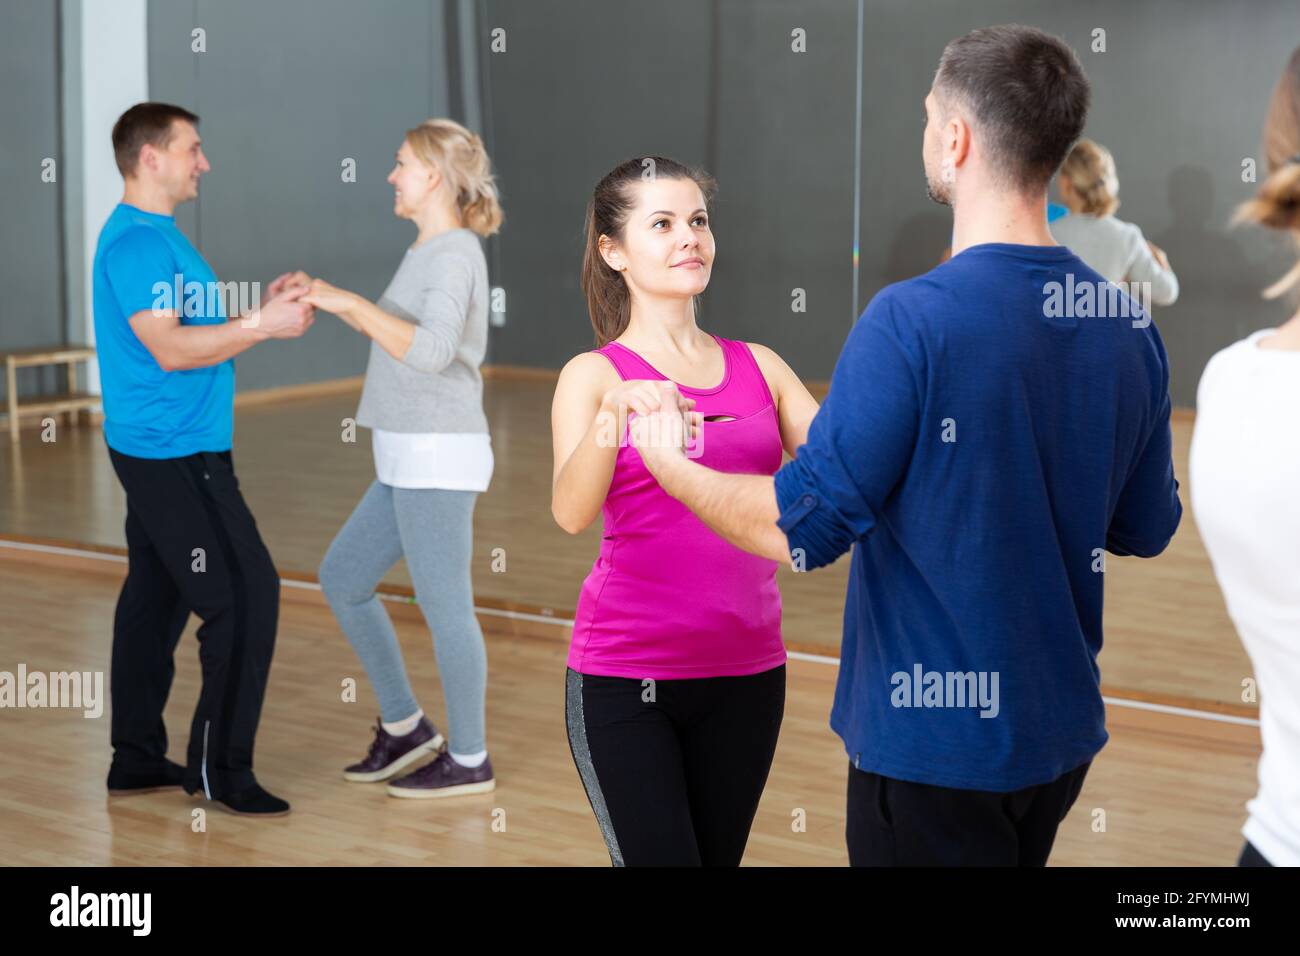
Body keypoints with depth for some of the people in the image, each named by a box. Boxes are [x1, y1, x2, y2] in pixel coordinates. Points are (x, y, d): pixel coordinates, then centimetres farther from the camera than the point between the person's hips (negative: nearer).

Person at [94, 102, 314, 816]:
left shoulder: (155, 235, 17)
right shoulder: (136, 240, -15)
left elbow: (192, 328, 17)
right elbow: (169, 348, -22)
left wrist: (263, 311, 6)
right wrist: (262, 326, -20)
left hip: (161, 453, 10)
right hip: (173, 453, -10)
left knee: (155, 597, 13)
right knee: (245, 594, -10)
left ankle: (137, 761, 20)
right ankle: (221, 767, -3)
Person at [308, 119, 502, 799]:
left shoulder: (455, 254, -13)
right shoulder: (430, 252, 16)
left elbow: (431, 352, -27)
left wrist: (352, 303, -23)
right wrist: (335, 303, 19)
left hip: (439, 459, -10)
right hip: (411, 462, 10)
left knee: (443, 605, -1)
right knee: (341, 578, 15)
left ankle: (468, 758, 13)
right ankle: (404, 727, 23)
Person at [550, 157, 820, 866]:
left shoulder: (760, 367, 9)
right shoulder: (593, 375, -2)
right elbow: (570, 512, -19)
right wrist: (616, 411, -35)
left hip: (746, 672, 4)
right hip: (624, 675, -4)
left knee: (721, 854, 11)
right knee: (659, 856, -7)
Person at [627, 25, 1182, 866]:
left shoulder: (912, 321, -22)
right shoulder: (1131, 329, -2)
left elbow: (806, 528, -19)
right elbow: (1145, 530, 8)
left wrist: (672, 467, -2)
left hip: (933, 742, -6)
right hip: (1061, 730, 7)